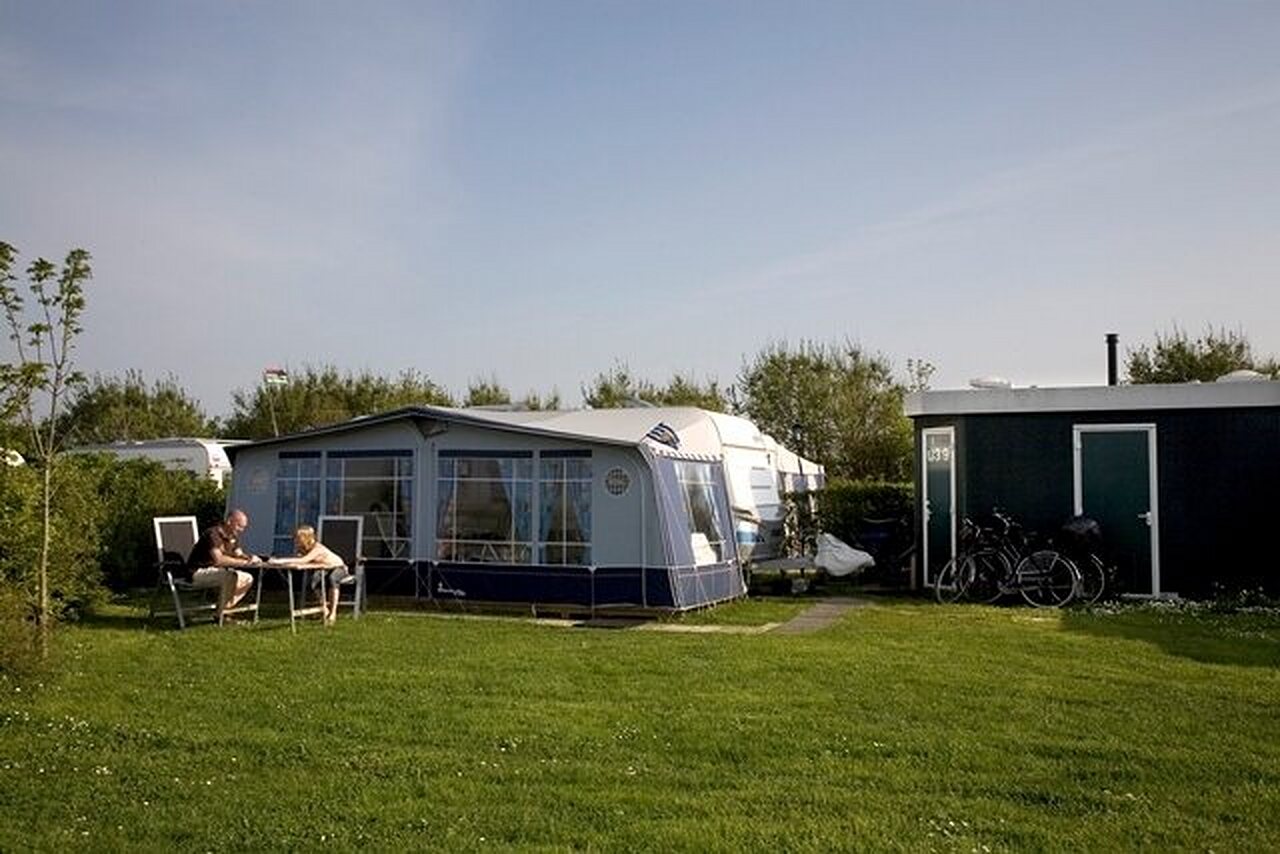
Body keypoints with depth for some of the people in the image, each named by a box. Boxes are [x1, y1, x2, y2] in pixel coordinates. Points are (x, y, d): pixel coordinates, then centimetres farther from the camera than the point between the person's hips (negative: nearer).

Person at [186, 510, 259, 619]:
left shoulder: (233, 537, 7)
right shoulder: (213, 534, -22)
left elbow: (239, 554, 14)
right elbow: (219, 560, -32)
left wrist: (250, 557, -10)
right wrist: (244, 562, -28)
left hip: (215, 571, 9)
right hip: (198, 573, -9)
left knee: (247, 579, 2)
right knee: (231, 576, -31)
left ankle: (225, 609, 2)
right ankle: (220, 615, -20)